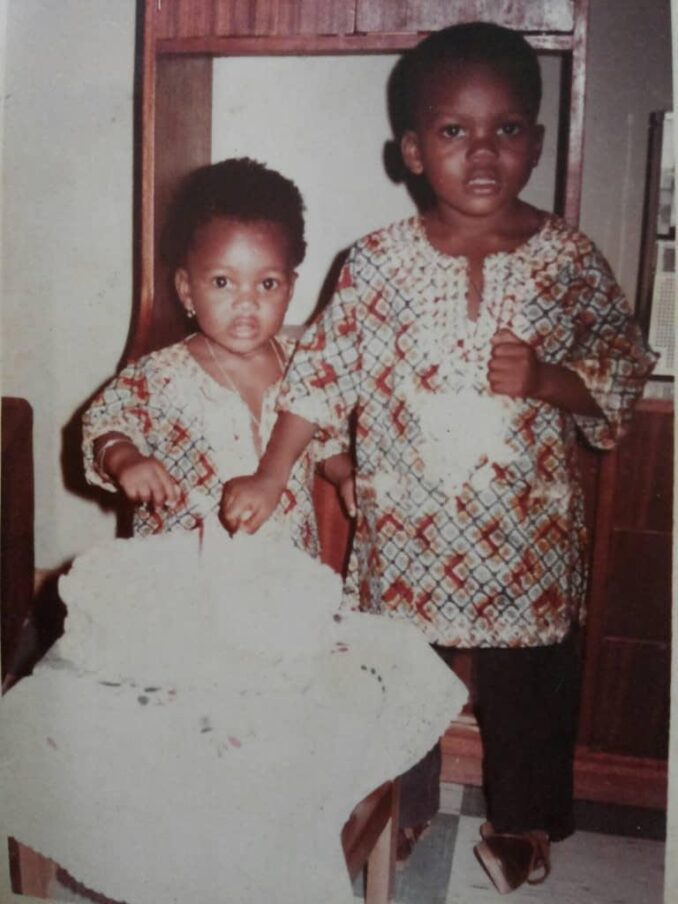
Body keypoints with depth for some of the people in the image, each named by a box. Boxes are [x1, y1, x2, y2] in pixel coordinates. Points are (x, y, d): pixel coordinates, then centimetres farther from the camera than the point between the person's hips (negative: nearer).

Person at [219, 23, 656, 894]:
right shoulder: (379, 260, -6)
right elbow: (321, 371, -3)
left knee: (528, 683, 16)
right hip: (406, 524, 0)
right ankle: (401, 808, 41)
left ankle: (522, 821, 41)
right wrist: (270, 478, -2)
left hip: (527, 527, 1)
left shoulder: (569, 258, -5)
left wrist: (548, 380, -20)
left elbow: (627, 365, -1)